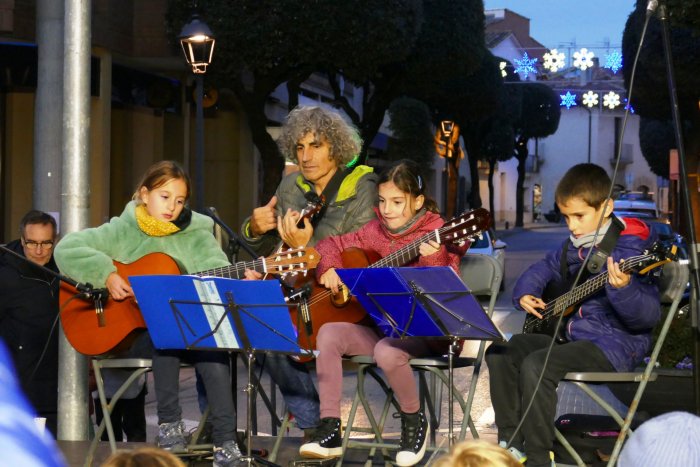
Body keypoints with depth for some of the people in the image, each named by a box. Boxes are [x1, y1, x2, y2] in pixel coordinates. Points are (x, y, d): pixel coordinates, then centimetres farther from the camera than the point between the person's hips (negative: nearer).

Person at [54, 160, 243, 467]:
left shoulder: (196, 235, 9)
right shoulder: (123, 231, 6)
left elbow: (216, 272, -8)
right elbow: (66, 249, -2)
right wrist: (106, 275, -14)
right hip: (128, 333, -1)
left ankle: (225, 441, -30)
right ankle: (169, 424, -24)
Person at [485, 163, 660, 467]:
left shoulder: (628, 248, -16)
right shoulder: (573, 247, 11)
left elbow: (649, 316, -24)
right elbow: (543, 269, 31)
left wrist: (623, 289, -44)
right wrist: (525, 294, 10)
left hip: (613, 345, -9)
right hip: (572, 335, 9)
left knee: (536, 365, -28)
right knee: (501, 353, 5)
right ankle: (512, 442, 9)